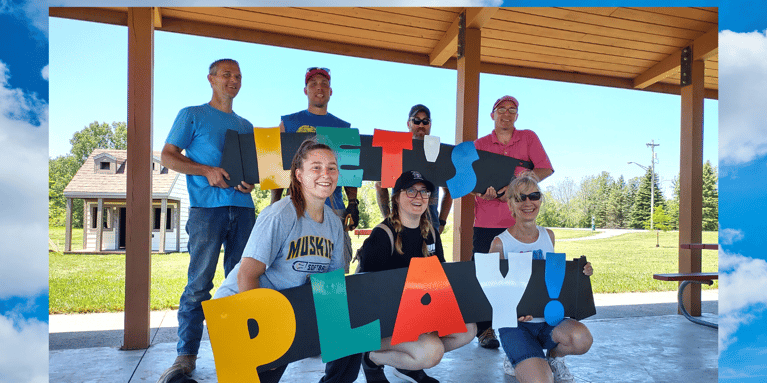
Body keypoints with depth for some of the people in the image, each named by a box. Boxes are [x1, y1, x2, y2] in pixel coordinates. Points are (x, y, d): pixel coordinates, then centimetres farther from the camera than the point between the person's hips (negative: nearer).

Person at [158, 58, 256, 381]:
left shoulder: (245, 125, 22)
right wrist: (207, 170, -13)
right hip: (207, 207, -4)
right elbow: (167, 156, 2)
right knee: (199, 284, -6)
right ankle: (186, 355, 4)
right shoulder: (192, 115, 9)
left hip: (243, 208, 4)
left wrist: (251, 181, -3)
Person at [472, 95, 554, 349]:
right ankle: (484, 330, 10)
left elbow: (545, 169, 0)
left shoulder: (528, 138, 11)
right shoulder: (480, 145, 13)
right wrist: (484, 192, -15)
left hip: (519, 221, 0)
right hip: (486, 221, 1)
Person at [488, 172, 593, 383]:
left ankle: (554, 357, 7)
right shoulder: (500, 243, -9)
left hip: (548, 319, 4)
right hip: (516, 324, -4)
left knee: (582, 339, -29)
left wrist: (579, 273, -1)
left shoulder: (548, 236, 6)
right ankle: (519, 362, 12)